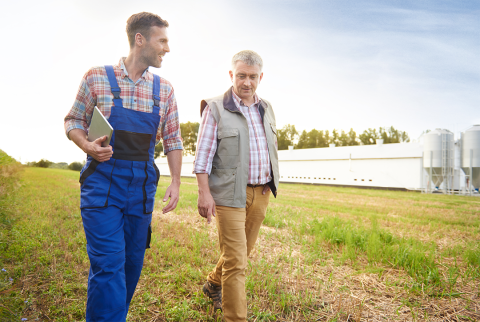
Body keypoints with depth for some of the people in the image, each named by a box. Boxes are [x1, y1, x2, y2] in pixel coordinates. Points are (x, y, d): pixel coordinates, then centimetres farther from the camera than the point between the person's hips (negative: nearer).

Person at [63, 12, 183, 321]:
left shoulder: (164, 89, 7)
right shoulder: (97, 77, -1)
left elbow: (172, 139, 9)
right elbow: (73, 120, 6)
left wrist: (176, 182, 1)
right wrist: (87, 146, -15)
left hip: (142, 185, 4)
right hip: (102, 182, -3)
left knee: (133, 261, 12)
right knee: (109, 263, -8)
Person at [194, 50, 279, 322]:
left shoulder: (266, 109, 13)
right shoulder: (215, 108, -4)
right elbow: (203, 154, -7)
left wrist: (271, 185, 17)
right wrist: (204, 192, -14)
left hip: (261, 193, 6)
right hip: (230, 194, -6)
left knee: (244, 251, 19)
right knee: (236, 260, -5)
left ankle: (214, 284, 45)